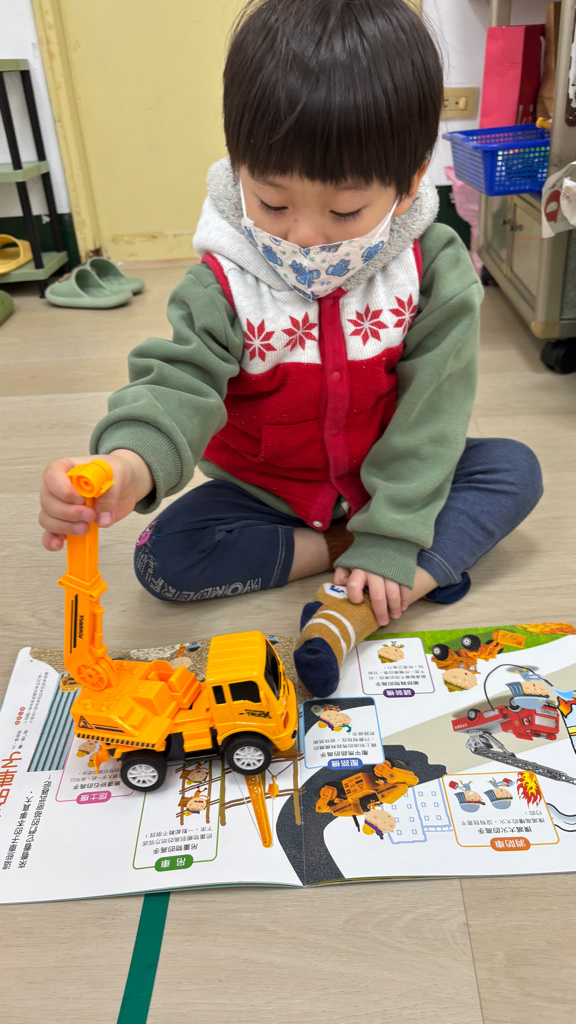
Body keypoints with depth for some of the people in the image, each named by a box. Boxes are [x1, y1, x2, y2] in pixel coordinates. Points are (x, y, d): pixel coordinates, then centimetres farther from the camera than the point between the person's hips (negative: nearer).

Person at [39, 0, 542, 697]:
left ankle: (373, 602, -30)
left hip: (390, 481, 1)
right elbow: (181, 382, -30)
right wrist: (128, 468, -54)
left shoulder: (436, 271, -18)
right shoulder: (222, 283, -19)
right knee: (163, 557, -20)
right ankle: (354, 551, -17)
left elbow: (431, 414, -18)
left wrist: (390, 538, -22)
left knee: (515, 469, -18)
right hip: (265, 492, 0)